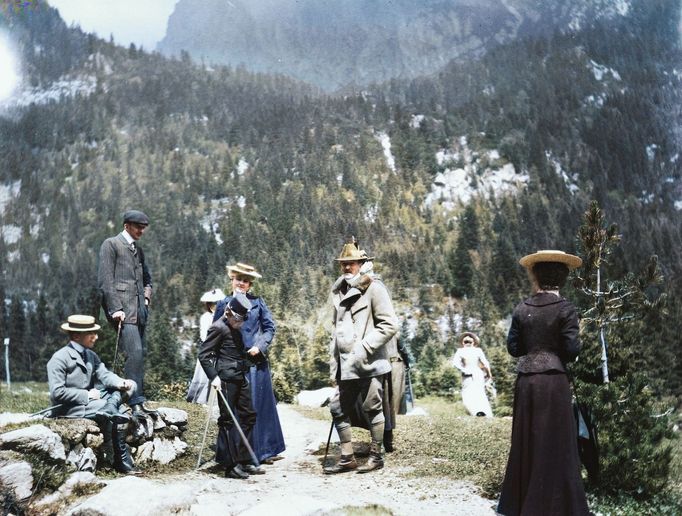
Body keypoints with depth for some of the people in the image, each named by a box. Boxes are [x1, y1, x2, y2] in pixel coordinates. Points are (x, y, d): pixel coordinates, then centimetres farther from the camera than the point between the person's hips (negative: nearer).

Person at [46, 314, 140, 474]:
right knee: (116, 414, -26)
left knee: (130, 386, -11)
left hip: (88, 399, 8)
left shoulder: (91, 355, 11)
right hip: (69, 409, -8)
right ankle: (122, 461, -11)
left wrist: (121, 383, -23)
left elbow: (104, 374, -1)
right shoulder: (59, 358, -16)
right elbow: (57, 393, -23)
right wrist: (86, 395, -19)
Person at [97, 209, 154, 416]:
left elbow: (147, 278, 34)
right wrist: (115, 309, -15)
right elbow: (105, 280, -8)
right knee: (134, 351, -18)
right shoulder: (111, 244, 0)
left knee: (139, 354, 4)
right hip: (121, 307, -8)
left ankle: (138, 400, 8)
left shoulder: (138, 250, 22)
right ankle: (136, 402, -16)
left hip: (139, 308, 8)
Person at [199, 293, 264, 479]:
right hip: (226, 379, -9)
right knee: (228, 420, -4)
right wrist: (214, 376, -20)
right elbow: (203, 354, -14)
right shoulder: (219, 328, -10)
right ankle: (230, 466, 2)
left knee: (248, 416, 11)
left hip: (240, 378, 10)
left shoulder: (235, 328, 17)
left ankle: (244, 461, 18)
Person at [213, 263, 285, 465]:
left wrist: (260, 346, -8)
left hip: (256, 361, 1)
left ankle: (264, 451, 16)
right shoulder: (223, 304, 4)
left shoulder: (258, 302, 5)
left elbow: (270, 327, 6)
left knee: (261, 405, 6)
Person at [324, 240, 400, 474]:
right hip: (346, 367, 7)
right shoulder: (339, 291, 15)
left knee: (372, 409, 2)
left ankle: (376, 456, 17)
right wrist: (334, 363, 16)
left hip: (370, 365, -7)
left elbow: (389, 324, -12)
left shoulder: (373, 288, -6)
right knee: (338, 408, 8)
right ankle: (347, 458, 19)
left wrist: (363, 349, -16)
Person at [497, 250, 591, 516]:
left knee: (526, 440, 13)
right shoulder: (565, 309, -7)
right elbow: (571, 351, -11)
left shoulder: (521, 309, 3)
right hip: (553, 380, -4)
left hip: (526, 380, 4)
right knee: (553, 442, 3)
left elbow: (513, 348, 5)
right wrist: (562, 345, 10)